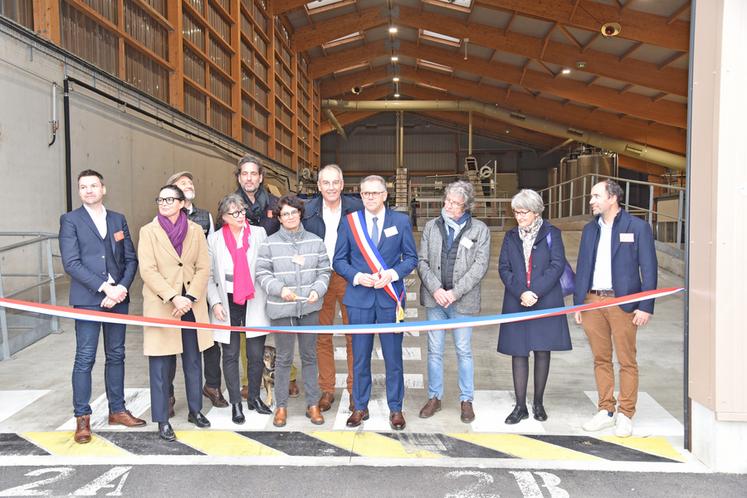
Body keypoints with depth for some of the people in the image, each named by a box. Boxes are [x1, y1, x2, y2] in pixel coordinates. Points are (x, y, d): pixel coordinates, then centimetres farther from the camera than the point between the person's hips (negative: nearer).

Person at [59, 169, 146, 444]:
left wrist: (121, 288, -8)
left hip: (118, 297, 4)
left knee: (116, 355, 11)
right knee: (85, 358, -1)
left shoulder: (118, 220, 12)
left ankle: (117, 410, 23)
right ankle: (82, 419, 10)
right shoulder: (70, 220, 0)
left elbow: (130, 259, 8)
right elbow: (71, 263, -10)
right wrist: (105, 287, -16)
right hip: (88, 298, -4)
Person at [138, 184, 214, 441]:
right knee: (161, 365, 2)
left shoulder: (196, 230, 5)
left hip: (192, 305, 3)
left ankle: (195, 410, 28)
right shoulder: (148, 231, -1)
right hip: (160, 306, -2)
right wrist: (173, 298, -19)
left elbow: (203, 268, 1)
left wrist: (189, 298, -12)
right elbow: (148, 271, -9)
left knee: (193, 361, 12)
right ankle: (162, 420, 14)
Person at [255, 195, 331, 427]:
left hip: (309, 307, 2)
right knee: (283, 358, 8)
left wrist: (317, 290, -11)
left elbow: (324, 271, 6)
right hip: (281, 308, -2)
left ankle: (313, 404, 24)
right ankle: (281, 406, 22)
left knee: (309, 356, 12)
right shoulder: (270, 243, -2)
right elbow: (262, 274, -2)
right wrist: (280, 289, -16)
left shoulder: (316, 241, 4)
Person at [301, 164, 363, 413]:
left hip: (350, 278, -1)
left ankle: (355, 390, 19)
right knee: (322, 337, 9)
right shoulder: (308, 210, 2)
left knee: (354, 336, 5)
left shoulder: (356, 207, -2)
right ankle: (326, 390, 22)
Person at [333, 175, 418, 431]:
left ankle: (395, 408, 22)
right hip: (359, 298, 1)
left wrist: (392, 274, -14)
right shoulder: (349, 221, 3)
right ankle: (360, 407, 25)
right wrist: (357, 277, -13)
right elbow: (339, 260, 4)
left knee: (393, 356, 7)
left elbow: (411, 258, 4)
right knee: (360, 357, 10)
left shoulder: (401, 221, 3)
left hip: (390, 297, 0)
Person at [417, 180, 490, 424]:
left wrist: (455, 292, -14)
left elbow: (480, 265, -7)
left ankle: (466, 400, 22)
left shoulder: (480, 229, -1)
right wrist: (435, 289, -10)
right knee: (434, 350, 10)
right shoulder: (431, 226, 7)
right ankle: (434, 397, 24)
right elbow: (422, 260, 4)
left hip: (463, 300, -2)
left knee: (464, 351, 7)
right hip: (435, 298, 2)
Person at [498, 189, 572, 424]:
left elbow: (557, 265, -7)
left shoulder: (551, 233, 1)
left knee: (542, 351, 6)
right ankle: (520, 406, 12)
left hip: (545, 302, -2)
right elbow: (504, 268, 3)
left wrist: (535, 292, -16)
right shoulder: (511, 236, 9)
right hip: (516, 303, 2)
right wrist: (520, 293, -13)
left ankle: (538, 403, 21)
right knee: (518, 352, 3)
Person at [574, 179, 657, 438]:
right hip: (592, 300, 5)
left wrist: (646, 306, -9)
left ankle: (625, 415, 14)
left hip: (622, 302, -4)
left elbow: (648, 269, -4)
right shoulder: (590, 229, 13)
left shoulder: (638, 227, -2)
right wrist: (578, 303, 11)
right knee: (601, 359, 10)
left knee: (627, 361, 2)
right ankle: (606, 411, 20)